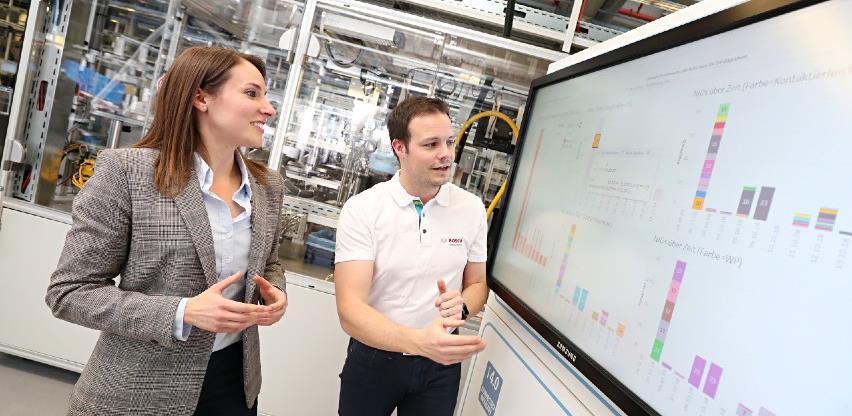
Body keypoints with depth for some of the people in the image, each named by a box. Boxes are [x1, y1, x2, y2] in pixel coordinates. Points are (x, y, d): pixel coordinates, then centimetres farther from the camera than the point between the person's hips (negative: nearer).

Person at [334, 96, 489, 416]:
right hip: (374, 357, -2)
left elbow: (478, 283, 6)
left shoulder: (472, 208, -7)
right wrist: (419, 341, -39)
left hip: (441, 362, 2)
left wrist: (461, 306, -17)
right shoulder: (361, 210, -17)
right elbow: (350, 310, -23)